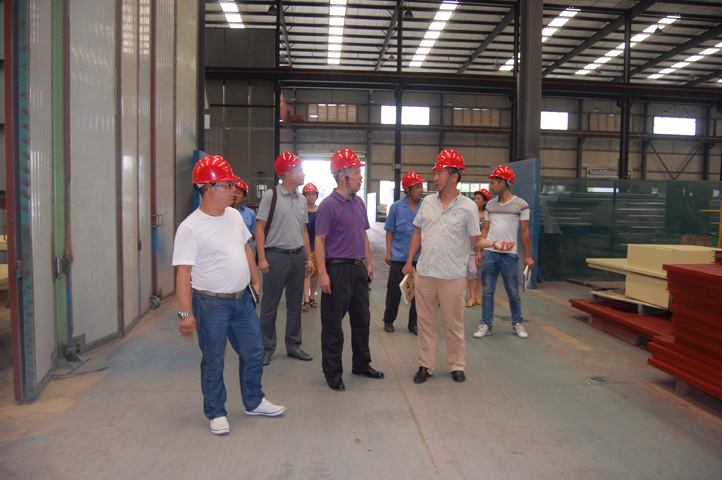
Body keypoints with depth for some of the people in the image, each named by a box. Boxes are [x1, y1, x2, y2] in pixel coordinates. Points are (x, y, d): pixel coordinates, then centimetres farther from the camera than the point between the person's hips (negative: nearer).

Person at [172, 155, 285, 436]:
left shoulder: (234, 215, 6)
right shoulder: (190, 228, -16)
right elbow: (183, 272, -18)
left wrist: (255, 280, 18)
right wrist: (185, 312, -20)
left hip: (242, 298, 7)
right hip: (211, 303, -7)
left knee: (254, 352, 16)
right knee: (213, 361, 8)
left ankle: (254, 402, 35)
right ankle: (216, 413, 27)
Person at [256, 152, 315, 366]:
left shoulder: (301, 200, 13)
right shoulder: (271, 196, -5)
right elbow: (260, 228, -7)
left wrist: (308, 258, 13)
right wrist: (262, 258, -14)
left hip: (297, 256, 6)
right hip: (276, 256, -6)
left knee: (295, 304, 12)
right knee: (270, 306, 2)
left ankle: (293, 346, 24)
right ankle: (266, 348, 14)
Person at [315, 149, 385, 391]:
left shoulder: (359, 203, 12)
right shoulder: (328, 205, -11)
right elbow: (319, 240, -14)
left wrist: (368, 263, 16)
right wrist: (323, 273, -19)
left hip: (358, 268, 8)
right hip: (337, 269, -8)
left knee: (362, 320, 17)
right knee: (333, 324, 3)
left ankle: (361, 364, 33)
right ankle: (332, 373, 16)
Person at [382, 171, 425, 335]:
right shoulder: (396, 207, 0)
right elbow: (390, 231, 4)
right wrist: (388, 251, -2)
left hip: (420, 258, 2)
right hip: (399, 257, -2)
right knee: (394, 291, 5)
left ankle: (413, 323, 23)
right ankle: (388, 320, 24)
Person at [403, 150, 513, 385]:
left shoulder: (468, 207, -4)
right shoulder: (428, 202, 8)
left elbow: (475, 239, 1)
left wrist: (495, 243, -14)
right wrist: (409, 261, 14)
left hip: (452, 277, -3)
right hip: (424, 273, 4)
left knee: (454, 325, 8)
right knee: (425, 322, 10)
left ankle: (457, 366, 25)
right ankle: (425, 366, 22)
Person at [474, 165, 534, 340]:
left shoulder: (521, 205, -2)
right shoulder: (490, 205, 10)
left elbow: (525, 231, 0)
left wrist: (528, 256, -1)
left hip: (509, 254, -3)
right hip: (489, 253, 3)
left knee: (513, 292, 7)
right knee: (487, 292, 5)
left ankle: (517, 323, 24)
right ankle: (486, 325, 14)